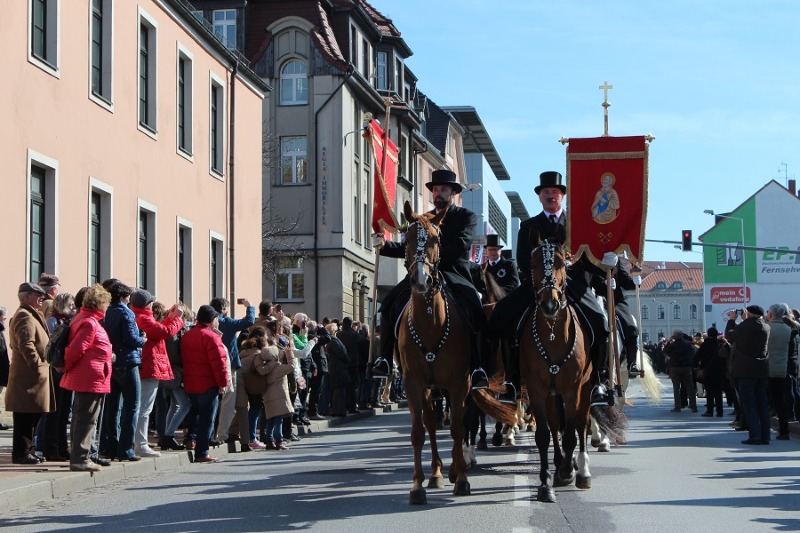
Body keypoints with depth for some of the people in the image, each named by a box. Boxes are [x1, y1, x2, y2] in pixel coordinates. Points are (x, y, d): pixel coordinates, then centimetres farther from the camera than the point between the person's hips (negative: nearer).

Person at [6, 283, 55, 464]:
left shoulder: (30, 316, 22)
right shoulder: (25, 317, -13)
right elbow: (26, 345, -24)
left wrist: (42, 363, 20)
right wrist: (38, 364, -17)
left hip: (30, 375, 11)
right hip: (29, 376, -11)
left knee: (30, 418, 13)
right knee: (26, 418, -7)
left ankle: (26, 451, 18)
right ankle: (21, 453, -4)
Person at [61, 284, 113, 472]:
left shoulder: (83, 319, 15)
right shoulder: (90, 323, -17)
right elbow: (76, 349, -21)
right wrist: (68, 366, -7)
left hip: (83, 379, 10)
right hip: (91, 380, -10)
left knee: (81, 419, 15)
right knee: (86, 420, -6)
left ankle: (79, 456, 22)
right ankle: (80, 459, -4)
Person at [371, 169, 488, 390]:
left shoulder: (466, 216, 7)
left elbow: (462, 244, -10)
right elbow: (407, 248, 16)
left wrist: (437, 258, -21)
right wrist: (384, 245, -2)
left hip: (454, 275, -4)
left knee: (473, 312, -29)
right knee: (391, 304, -18)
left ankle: (477, 369, -25)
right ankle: (384, 361, -14)